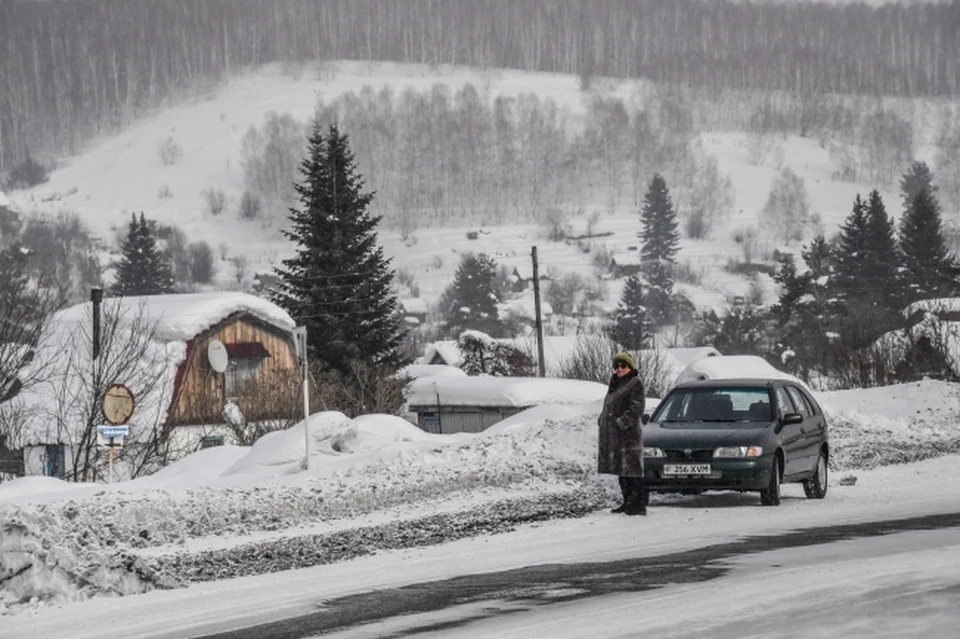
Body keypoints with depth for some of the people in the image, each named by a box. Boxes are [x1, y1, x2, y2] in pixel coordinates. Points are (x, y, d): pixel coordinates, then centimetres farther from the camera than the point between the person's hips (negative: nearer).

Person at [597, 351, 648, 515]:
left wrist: (621, 422, -20)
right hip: (613, 434, 9)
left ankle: (639, 505, -7)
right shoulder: (615, 383, 19)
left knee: (631, 470, -9)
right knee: (622, 472, 11)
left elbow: (636, 408, -14)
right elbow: (608, 407, 25)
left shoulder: (635, 383, -7)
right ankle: (628, 502, 18)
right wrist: (602, 420, 11)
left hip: (628, 434, -9)